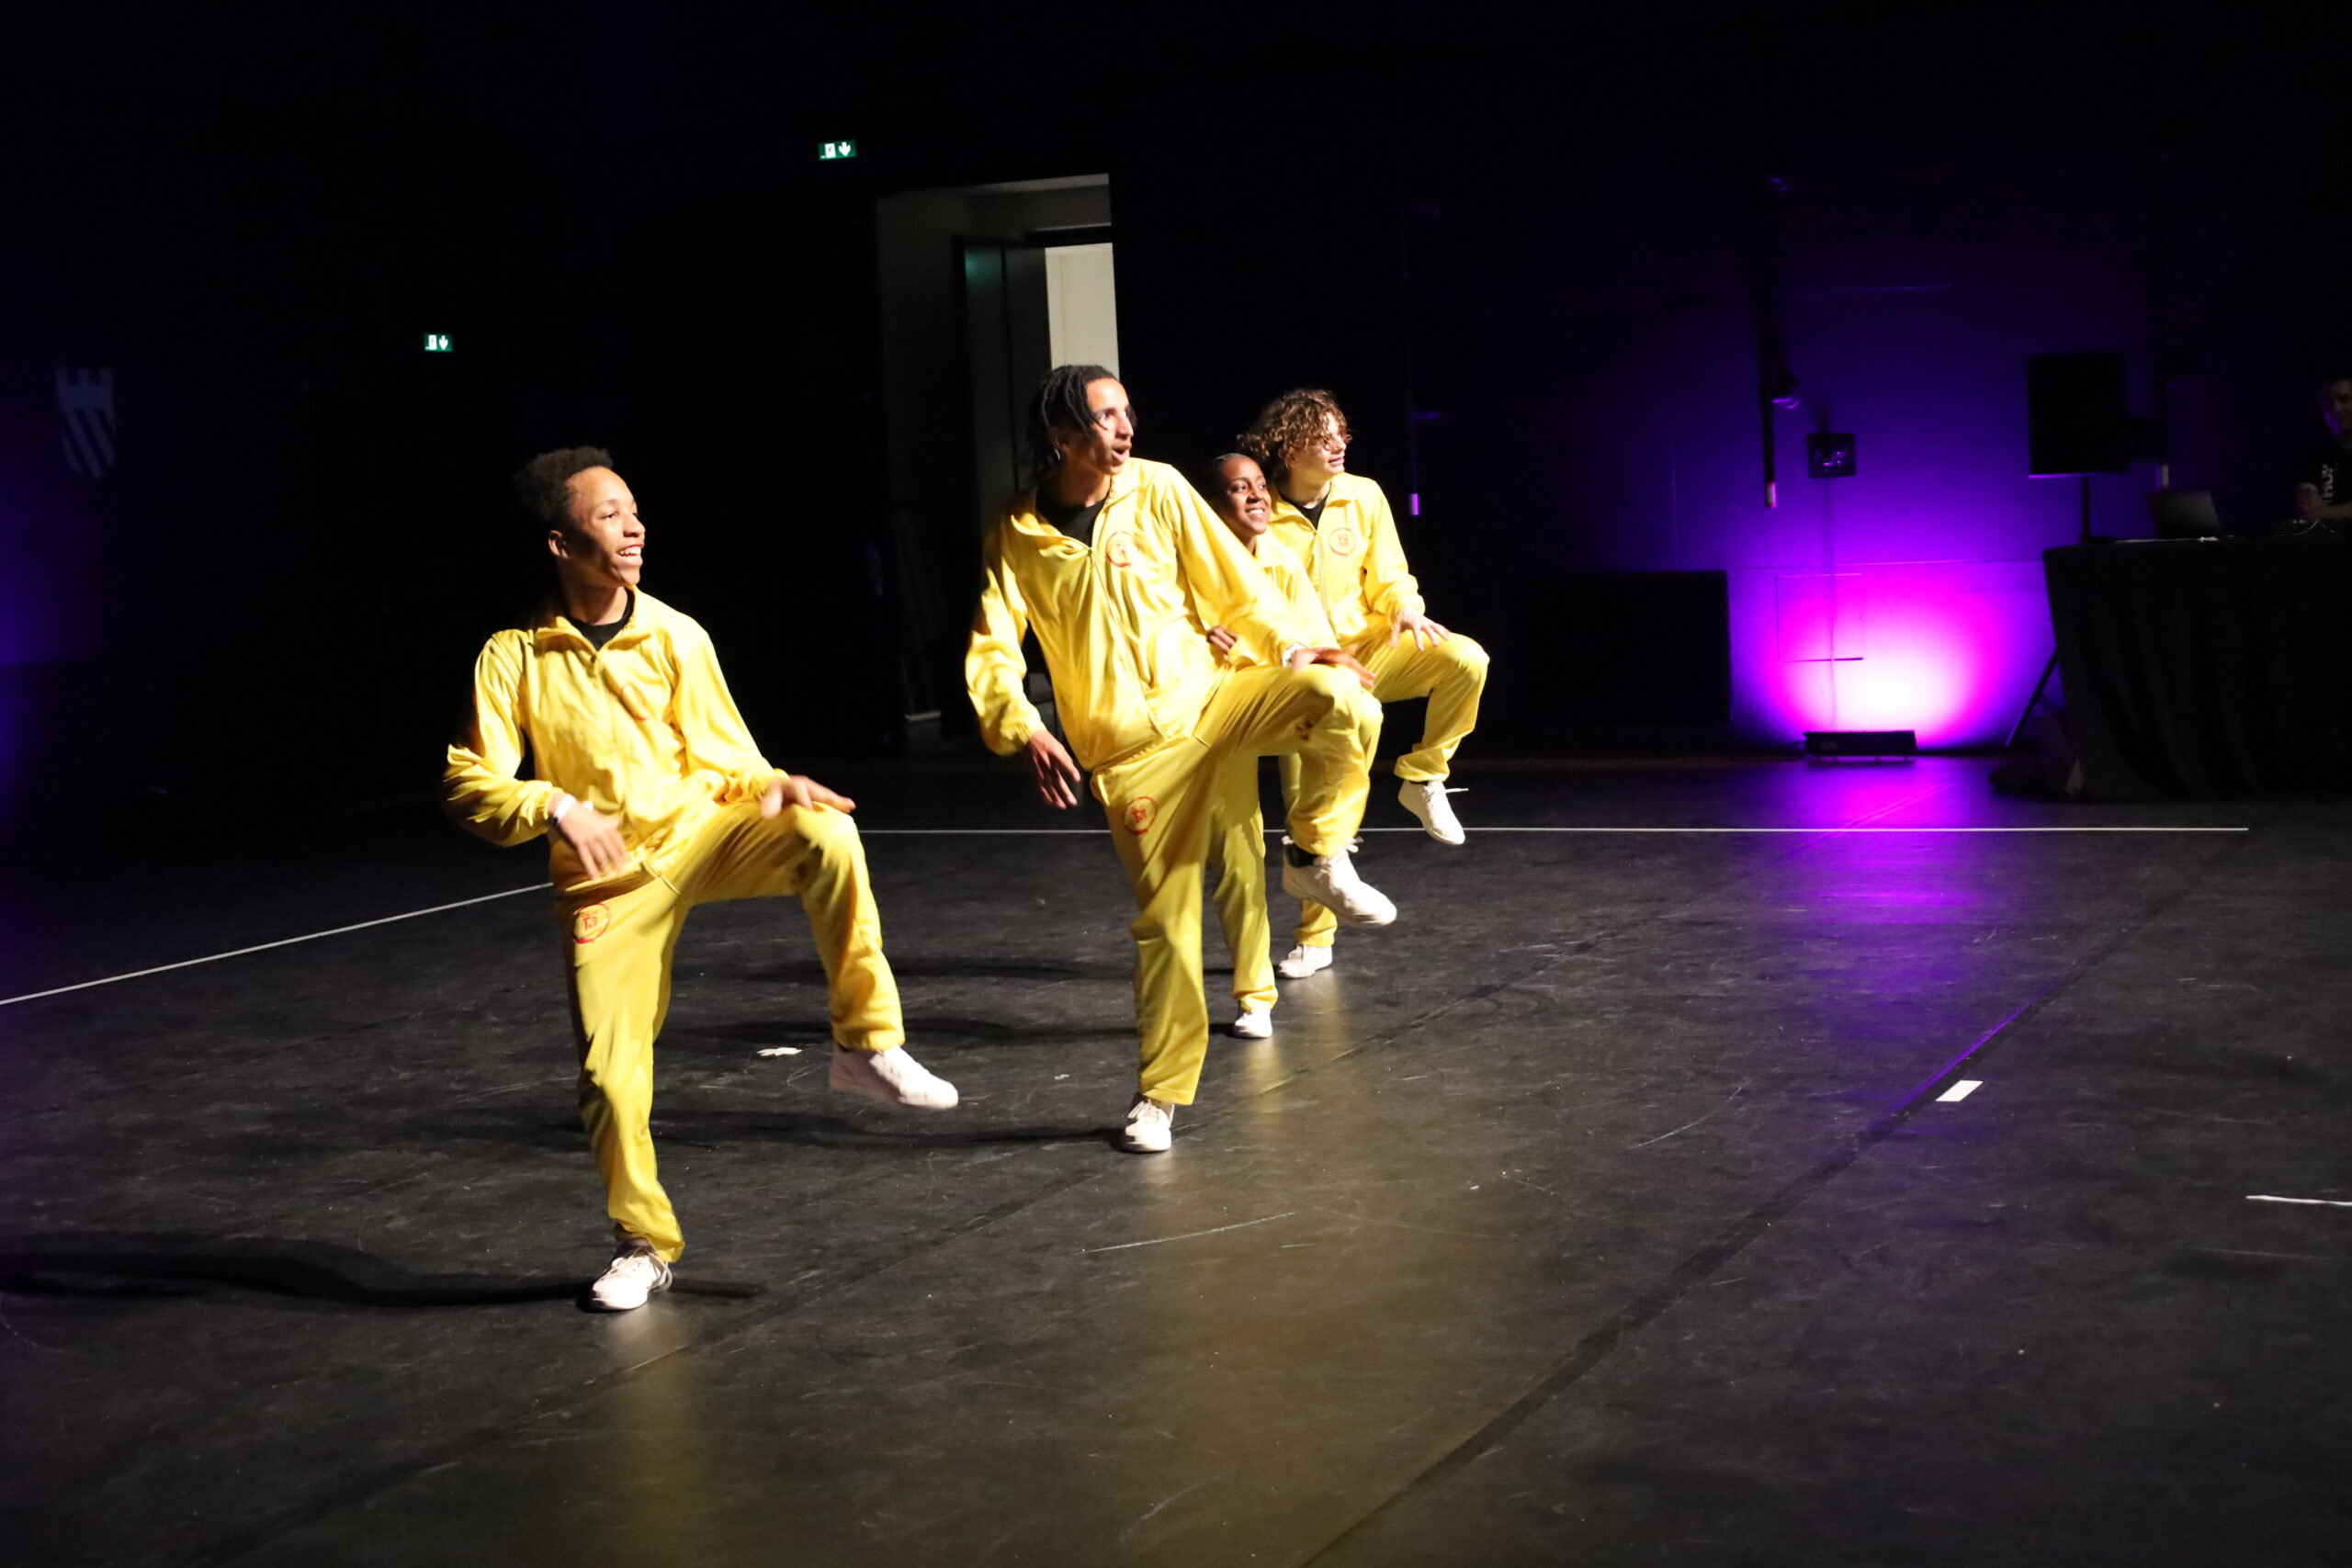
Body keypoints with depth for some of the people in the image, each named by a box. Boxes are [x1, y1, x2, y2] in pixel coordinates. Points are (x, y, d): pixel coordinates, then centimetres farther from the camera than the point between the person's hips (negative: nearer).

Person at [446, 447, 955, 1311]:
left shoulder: (677, 637, -2)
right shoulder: (513, 657, -5)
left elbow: (723, 758, 5)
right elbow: (467, 783, -5)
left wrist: (777, 787, -17)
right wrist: (555, 807, -23)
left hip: (703, 833, 0)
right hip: (607, 881, 0)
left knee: (824, 834, -30)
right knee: (608, 1076, -4)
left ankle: (866, 1045, -20)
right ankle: (644, 1245, 21)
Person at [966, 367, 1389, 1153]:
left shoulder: (1157, 490, -3)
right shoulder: (1014, 535, -5)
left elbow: (1232, 585, 1)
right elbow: (991, 654, -7)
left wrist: (1292, 648, -12)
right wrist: (1024, 733, -23)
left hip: (1208, 699, 1)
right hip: (1131, 748, -1)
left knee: (1338, 697, -27)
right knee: (1164, 918, -1)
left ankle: (1317, 857, -5)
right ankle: (1159, 1095, 15)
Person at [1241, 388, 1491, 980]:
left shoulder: (1363, 497, -3)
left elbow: (1389, 575, 4)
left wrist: (1406, 609, -18)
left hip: (1371, 649, 2)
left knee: (1466, 660, -27)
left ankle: (1423, 778, -7)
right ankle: (1315, 941, 17)